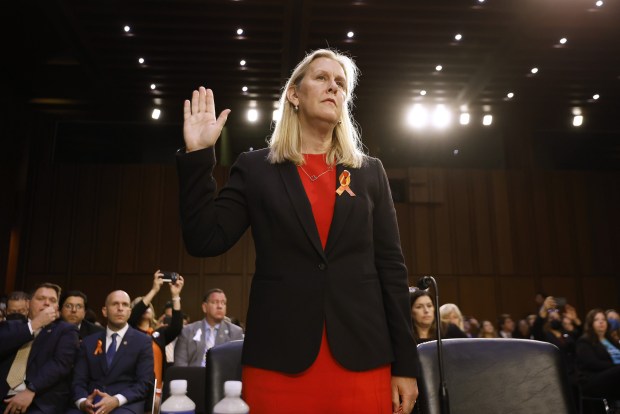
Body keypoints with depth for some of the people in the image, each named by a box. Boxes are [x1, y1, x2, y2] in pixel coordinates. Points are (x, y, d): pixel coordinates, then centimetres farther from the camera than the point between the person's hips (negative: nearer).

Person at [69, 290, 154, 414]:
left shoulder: (143, 341, 6)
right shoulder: (88, 342, 16)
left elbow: (145, 382, -1)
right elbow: (78, 380, 10)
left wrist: (116, 400, -17)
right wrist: (82, 401, -12)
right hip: (92, 404, 3)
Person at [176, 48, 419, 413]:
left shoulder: (370, 172, 9)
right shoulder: (256, 168, 6)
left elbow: (392, 268, 6)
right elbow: (205, 240, -2)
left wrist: (406, 363, 3)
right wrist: (198, 154, -8)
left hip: (361, 358, 2)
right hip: (278, 358, -1)